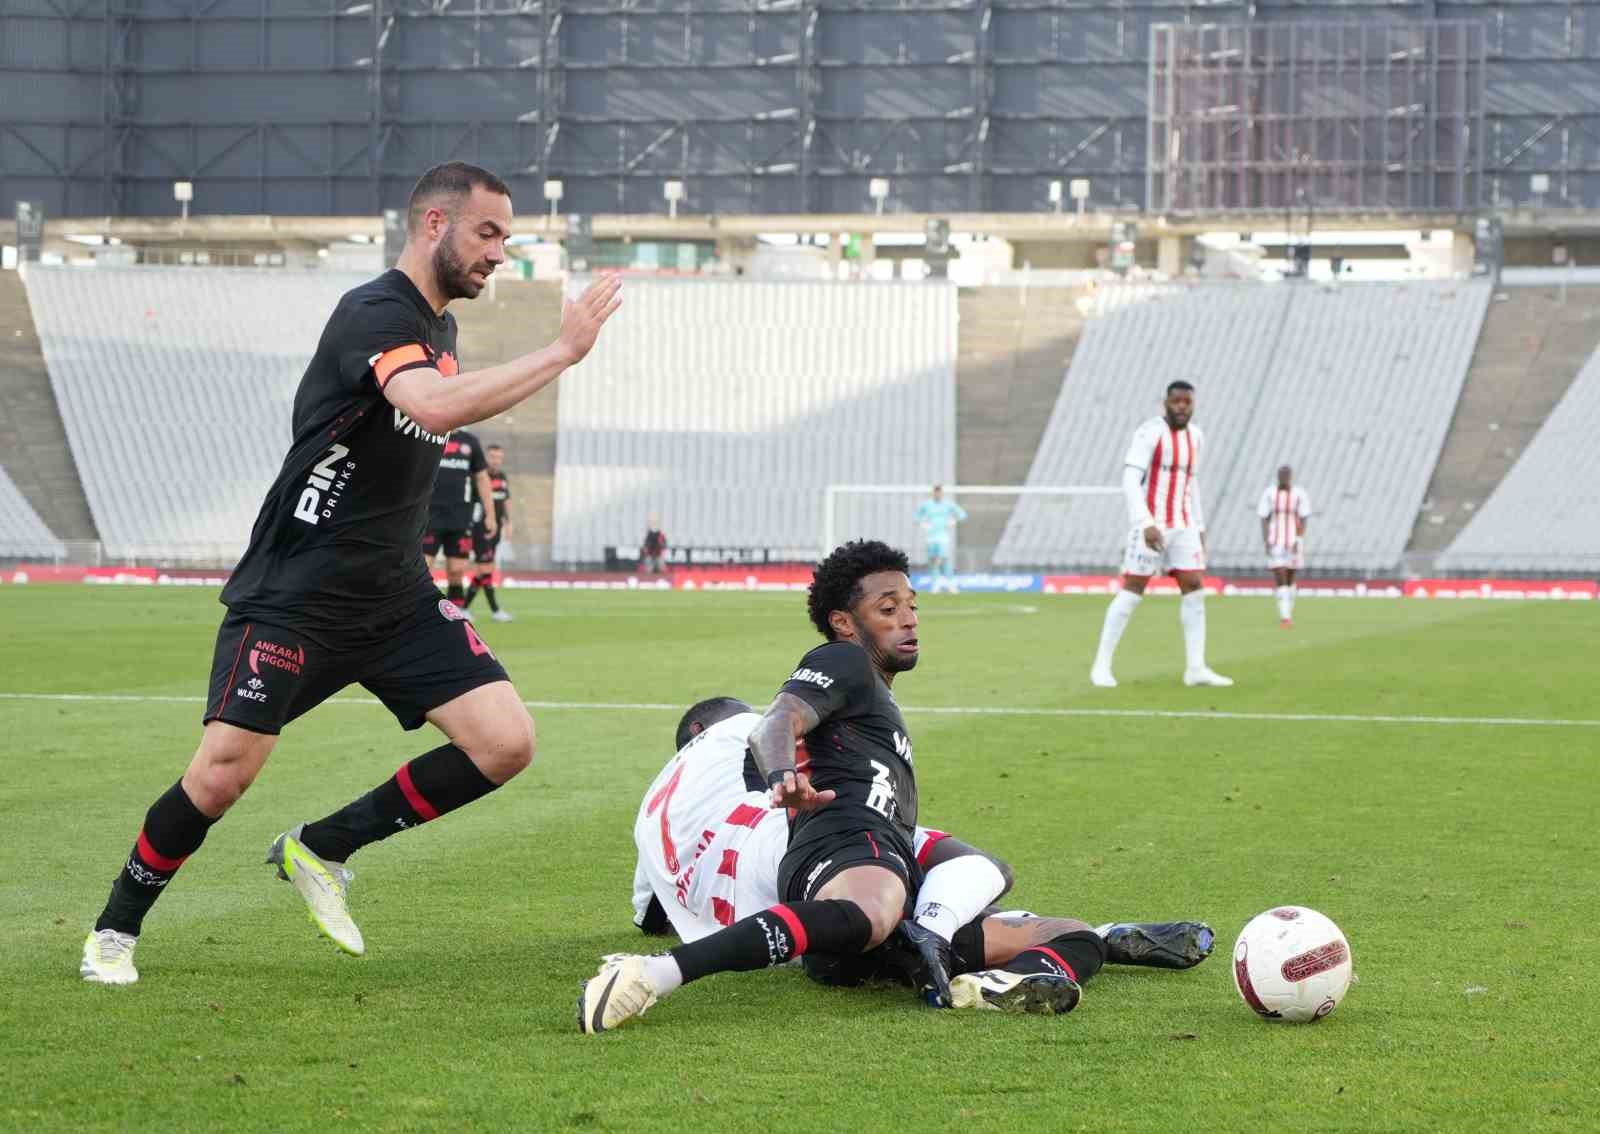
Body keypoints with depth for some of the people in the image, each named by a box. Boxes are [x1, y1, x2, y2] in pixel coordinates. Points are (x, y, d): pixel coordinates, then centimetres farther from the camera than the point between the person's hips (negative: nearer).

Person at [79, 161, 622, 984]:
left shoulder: (436, 327, 12)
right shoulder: (373, 314, -17)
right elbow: (438, 406, -36)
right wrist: (563, 351, -31)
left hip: (393, 597, 8)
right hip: (293, 596, -8)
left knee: (505, 743, -7)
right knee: (223, 771, -16)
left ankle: (320, 850, 9)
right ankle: (114, 930, 9)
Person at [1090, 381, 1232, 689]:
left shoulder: (1196, 436, 11)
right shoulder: (1150, 432, -13)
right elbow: (1130, 482, -20)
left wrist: (1199, 529, 19)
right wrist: (1146, 524, -29)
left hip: (1183, 526, 7)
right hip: (1150, 524, -7)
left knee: (1195, 590, 0)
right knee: (1131, 592, -6)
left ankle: (1196, 668, 4)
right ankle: (1102, 666, 2)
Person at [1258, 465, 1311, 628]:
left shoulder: (1299, 494, -5)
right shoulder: (1269, 493, -2)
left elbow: (1303, 520, -5)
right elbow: (1264, 519, 0)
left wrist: (1299, 541, -15)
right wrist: (1266, 541, -9)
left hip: (1293, 541, 0)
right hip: (1275, 541, 0)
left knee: (1289, 579, 12)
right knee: (1279, 579, -12)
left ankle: (1289, 613, 32)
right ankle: (1284, 616, -15)